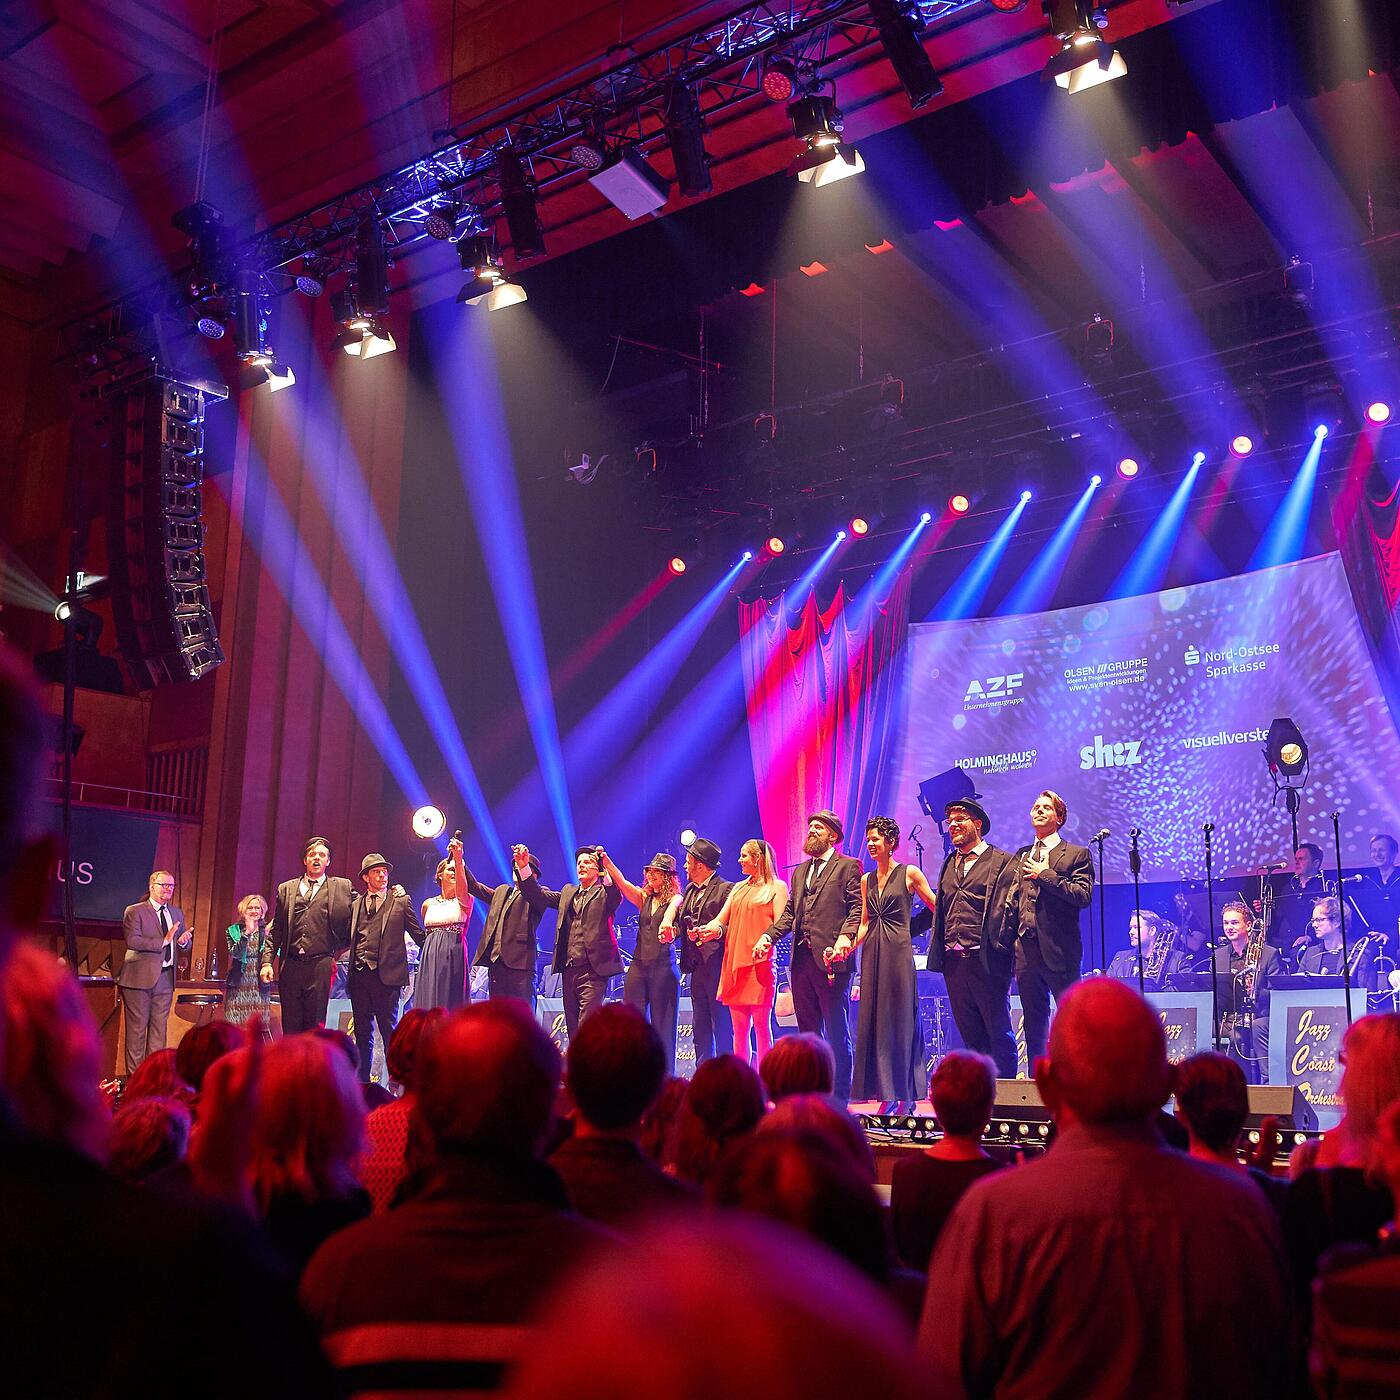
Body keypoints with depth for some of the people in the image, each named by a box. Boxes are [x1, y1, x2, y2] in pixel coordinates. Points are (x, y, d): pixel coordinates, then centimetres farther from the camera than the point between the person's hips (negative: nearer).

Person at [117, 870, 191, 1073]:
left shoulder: (177, 914, 15)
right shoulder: (134, 911, -4)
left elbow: (184, 945, 21)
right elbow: (132, 941, -17)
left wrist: (183, 941, -3)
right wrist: (163, 941, -22)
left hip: (166, 978, 6)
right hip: (140, 977, -6)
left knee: (159, 1026, 8)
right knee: (137, 1026, -1)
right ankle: (134, 1075, 5)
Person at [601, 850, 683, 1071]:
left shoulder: (675, 899, 0)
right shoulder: (644, 898, 14)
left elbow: (672, 908, -23)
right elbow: (621, 882, 1)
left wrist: (667, 921, -46)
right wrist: (606, 861, -13)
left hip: (663, 967, -5)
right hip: (639, 964, 5)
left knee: (662, 1024, -2)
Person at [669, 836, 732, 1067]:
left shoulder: (726, 890, -6)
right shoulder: (689, 890, 19)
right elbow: (680, 920, 15)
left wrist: (718, 931, -29)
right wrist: (673, 929, -6)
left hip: (717, 967, -8)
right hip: (697, 968, 8)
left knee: (723, 1029, -5)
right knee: (699, 1030, 10)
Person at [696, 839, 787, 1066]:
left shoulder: (776, 887, 4)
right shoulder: (738, 889, 23)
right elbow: (720, 920, 16)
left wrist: (766, 938, -26)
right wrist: (711, 929, -7)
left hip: (759, 963, -6)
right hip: (734, 963, 6)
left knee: (761, 1026, -6)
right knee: (739, 1028, 5)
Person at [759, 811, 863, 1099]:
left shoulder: (848, 867, 2)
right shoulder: (799, 871, 22)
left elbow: (857, 907, -7)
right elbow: (790, 912, 20)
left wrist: (846, 936, -23)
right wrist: (769, 936, 5)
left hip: (830, 959, -7)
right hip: (801, 959, 7)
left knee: (837, 1032, -2)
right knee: (808, 1031, 11)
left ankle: (839, 1098, 3)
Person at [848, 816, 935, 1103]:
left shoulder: (910, 874, -2)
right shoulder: (866, 880, 13)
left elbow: (937, 907, 2)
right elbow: (864, 923, 14)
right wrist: (848, 947, 1)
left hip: (898, 950, -5)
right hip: (872, 954, 5)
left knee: (899, 1018, -2)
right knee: (871, 1020, 5)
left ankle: (900, 1089, 6)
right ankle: (875, 1088, 10)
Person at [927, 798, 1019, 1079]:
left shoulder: (1002, 862, -1)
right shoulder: (948, 864, 18)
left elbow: (1006, 908, -8)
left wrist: (1000, 945, -17)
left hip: (985, 961, -6)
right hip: (953, 961, 6)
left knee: (999, 1033, 2)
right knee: (970, 1035, 10)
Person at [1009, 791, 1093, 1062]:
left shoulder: (1077, 854, 1)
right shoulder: (1021, 856, 17)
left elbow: (1083, 896, -12)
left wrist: (1045, 875, -13)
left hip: (1059, 950, -5)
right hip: (1025, 949, 5)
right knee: (1033, 1024, 10)